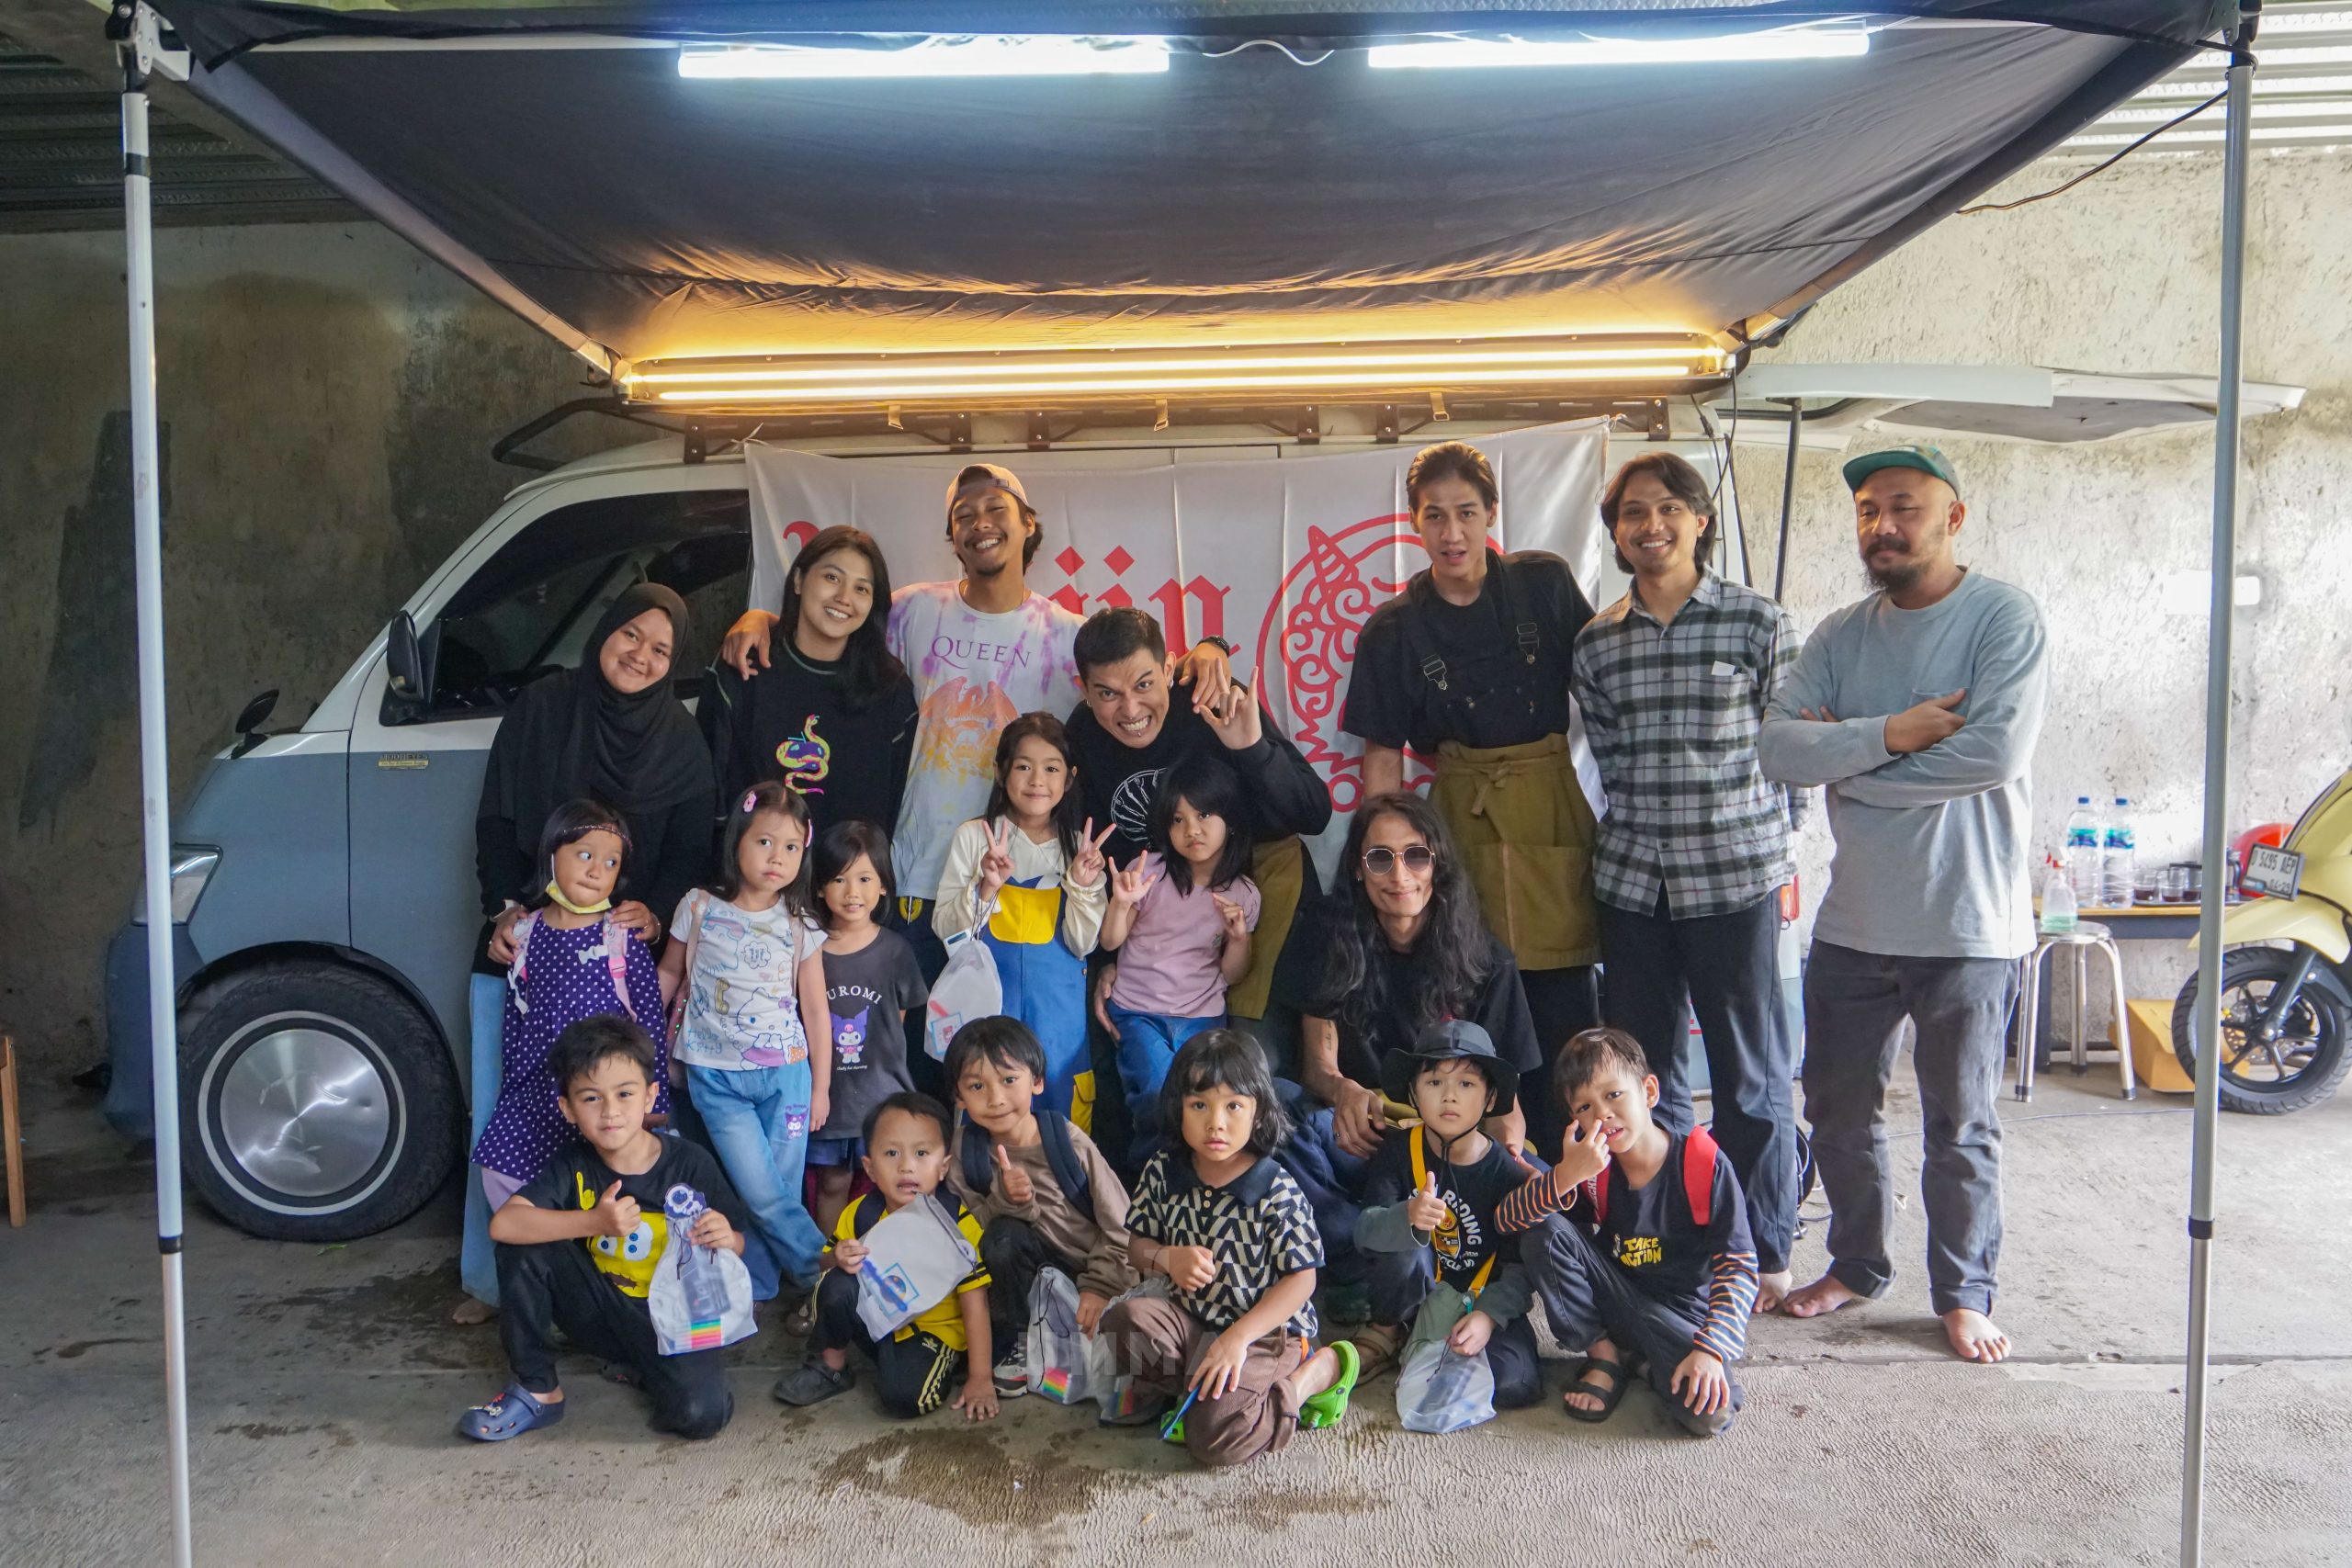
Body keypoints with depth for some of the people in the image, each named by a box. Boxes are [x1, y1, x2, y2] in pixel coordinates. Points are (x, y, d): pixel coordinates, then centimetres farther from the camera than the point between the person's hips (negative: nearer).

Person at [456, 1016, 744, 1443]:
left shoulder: (691, 1163, -14)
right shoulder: (573, 1170, -10)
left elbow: (735, 1245, -5)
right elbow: (503, 1224, -26)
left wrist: (726, 1240, -31)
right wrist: (595, 1220, -37)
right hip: (601, 1310, 2)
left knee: (701, 1414, -28)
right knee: (525, 1248, -19)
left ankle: (638, 1367, 7)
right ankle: (538, 1391, -4)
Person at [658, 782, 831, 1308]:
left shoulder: (800, 928, 0)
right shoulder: (699, 909, -1)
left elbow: (815, 1012, 6)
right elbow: (669, 974, 12)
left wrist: (820, 1088, 6)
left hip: (785, 1074, 1)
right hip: (718, 1077, -1)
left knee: (780, 1192, 0)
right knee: (763, 1195, -8)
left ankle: (755, 1288, 20)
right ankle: (825, 1274, 10)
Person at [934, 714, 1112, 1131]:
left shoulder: (1081, 845, 3)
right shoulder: (973, 837, 0)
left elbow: (1082, 944, -2)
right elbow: (945, 929, -4)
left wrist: (1083, 887, -16)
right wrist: (986, 887, -18)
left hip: (1058, 1010, 1)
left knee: (1060, 1115, 6)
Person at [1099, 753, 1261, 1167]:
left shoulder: (1243, 895, 2)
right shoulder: (1149, 871, -5)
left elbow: (1232, 973, 8)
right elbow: (1110, 942, -1)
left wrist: (1239, 936, -11)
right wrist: (1121, 903, -20)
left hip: (1203, 1019, 2)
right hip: (1139, 1014, -2)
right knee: (1159, 1095, -24)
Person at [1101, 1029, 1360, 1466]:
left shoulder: (1277, 1192, -17)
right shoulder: (1162, 1172, -4)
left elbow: (1301, 1279, -14)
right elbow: (1137, 1244, 7)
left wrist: (1239, 1337, -23)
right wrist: (1167, 1258, -18)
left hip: (1266, 1328, -4)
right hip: (1190, 1318, 4)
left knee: (1219, 1438, -23)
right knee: (1125, 1320, -25)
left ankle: (1320, 1371, 0)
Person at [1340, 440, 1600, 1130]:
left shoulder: (1544, 584, 4)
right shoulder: (1395, 630, 2)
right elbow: (1383, 756, 3)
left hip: (1552, 812, 1)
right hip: (1463, 826, -1)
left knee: (1563, 1012, 0)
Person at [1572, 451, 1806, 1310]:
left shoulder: (1759, 622, -2)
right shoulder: (1597, 640, 7)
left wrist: (1771, 855, 2)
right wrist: (1654, 823, 7)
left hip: (1736, 878, -3)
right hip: (1633, 880, 4)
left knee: (1751, 1078, 5)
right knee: (1643, 1075, 11)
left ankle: (1763, 1256, 20)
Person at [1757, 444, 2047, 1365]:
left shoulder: (2003, 620, -9)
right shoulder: (1842, 636, 6)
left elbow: (1997, 751, -23)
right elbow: (1778, 745, -6)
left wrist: (1845, 758, -13)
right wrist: (1892, 734, -20)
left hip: (1966, 925, -5)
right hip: (1853, 924, 5)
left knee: (1960, 1125, 8)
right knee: (1838, 1109, 15)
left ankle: (1964, 1294, 27)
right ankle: (1857, 1265, 36)